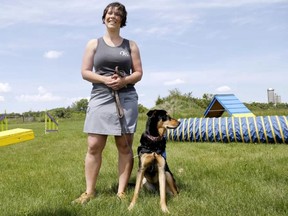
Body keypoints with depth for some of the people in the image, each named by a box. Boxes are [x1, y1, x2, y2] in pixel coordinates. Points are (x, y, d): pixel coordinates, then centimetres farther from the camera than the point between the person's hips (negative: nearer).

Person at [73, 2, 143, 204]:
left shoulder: (131, 45, 12)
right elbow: (85, 72, 3)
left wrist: (123, 81, -13)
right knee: (94, 146, -4)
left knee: (125, 146, 1)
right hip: (101, 97, 0)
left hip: (127, 98, 1)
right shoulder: (94, 43, 10)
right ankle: (90, 191, 8)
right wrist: (105, 80, -13)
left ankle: (122, 191, 9)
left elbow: (138, 73, 7)